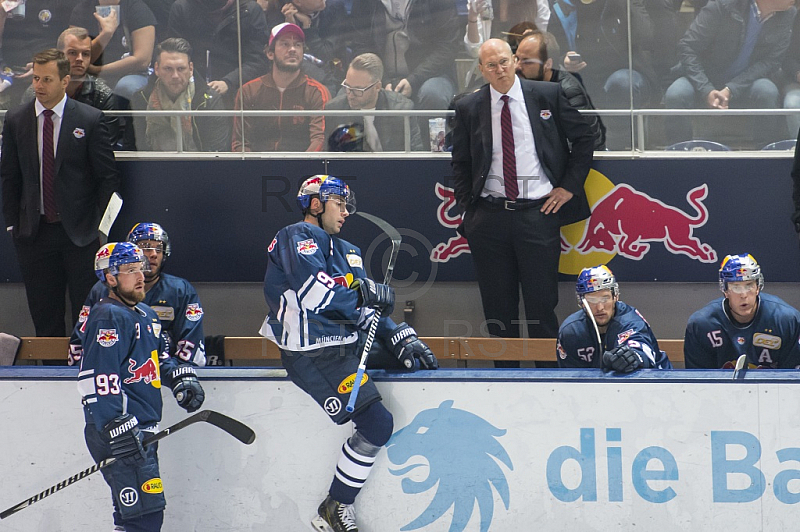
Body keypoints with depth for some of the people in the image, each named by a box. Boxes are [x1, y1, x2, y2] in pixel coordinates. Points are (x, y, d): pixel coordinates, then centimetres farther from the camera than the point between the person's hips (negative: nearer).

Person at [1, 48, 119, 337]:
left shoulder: (90, 120, -4)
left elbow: (108, 177, -2)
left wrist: (100, 225, -7)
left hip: (80, 234, -3)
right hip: (35, 234, 3)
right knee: (44, 316, 5)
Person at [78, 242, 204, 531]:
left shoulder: (145, 314, 19)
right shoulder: (109, 317, -13)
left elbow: (158, 358, 34)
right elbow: (98, 379, -22)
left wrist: (181, 377, 13)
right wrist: (117, 428, -28)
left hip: (143, 429, 10)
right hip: (118, 431, -10)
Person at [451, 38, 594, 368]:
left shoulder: (548, 95, 4)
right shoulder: (469, 108, 8)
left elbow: (583, 140, 11)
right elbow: (460, 163, 17)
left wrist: (569, 186, 3)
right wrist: (467, 208, 7)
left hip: (538, 213, -2)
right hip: (489, 215, 2)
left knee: (542, 304, -1)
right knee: (497, 305, 5)